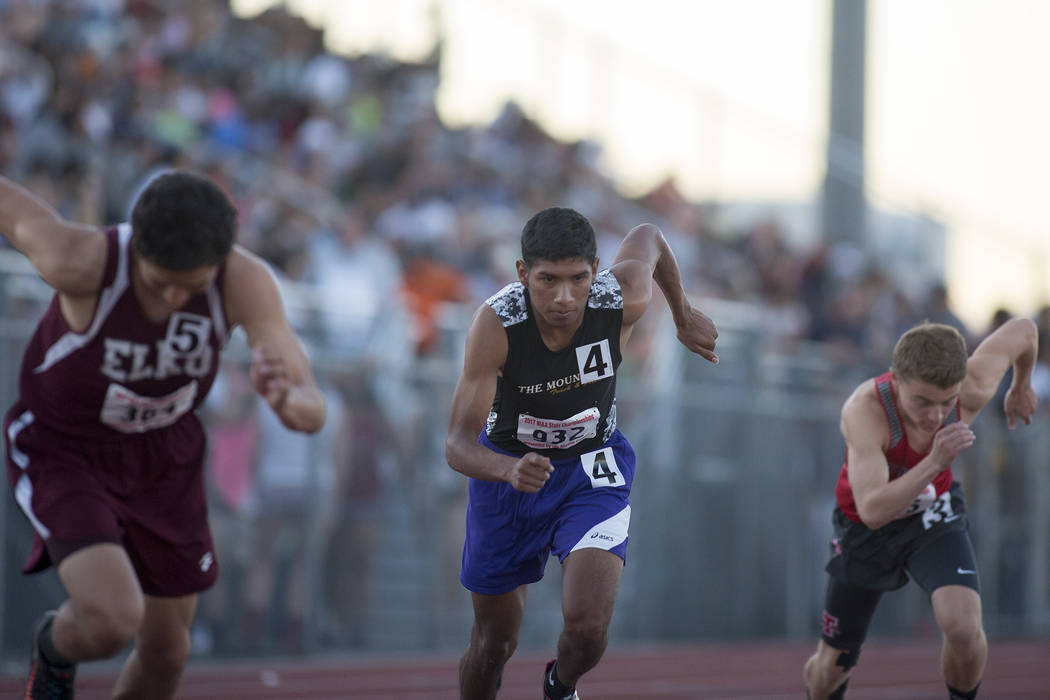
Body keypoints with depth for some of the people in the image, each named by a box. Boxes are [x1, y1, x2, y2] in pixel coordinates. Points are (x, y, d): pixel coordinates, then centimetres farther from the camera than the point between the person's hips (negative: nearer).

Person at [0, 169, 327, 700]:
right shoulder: (80, 261, -39)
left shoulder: (246, 278, -30)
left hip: (161, 454, 4)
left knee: (165, 649, 14)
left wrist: (285, 399, -57)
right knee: (113, 624, -24)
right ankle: (57, 647, 15)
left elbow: (311, 414, -33)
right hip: (62, 452, -4)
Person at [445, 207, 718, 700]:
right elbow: (458, 445, -35)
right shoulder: (496, 323, -33)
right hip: (506, 466, -1)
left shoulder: (621, 299, -26)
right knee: (494, 643, 11)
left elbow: (648, 238, -1)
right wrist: (510, 471, -56)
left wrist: (684, 317, 14)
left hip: (592, 468, 1)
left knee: (587, 627, -19)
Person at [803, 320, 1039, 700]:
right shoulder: (863, 410, -38)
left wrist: (1021, 386, 14)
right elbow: (872, 511, -45)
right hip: (866, 527, -1)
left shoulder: (974, 389, -28)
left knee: (963, 629, -27)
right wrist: (935, 462, -56)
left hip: (934, 516, 1)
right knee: (830, 669, 10)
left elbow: (1021, 330, -6)